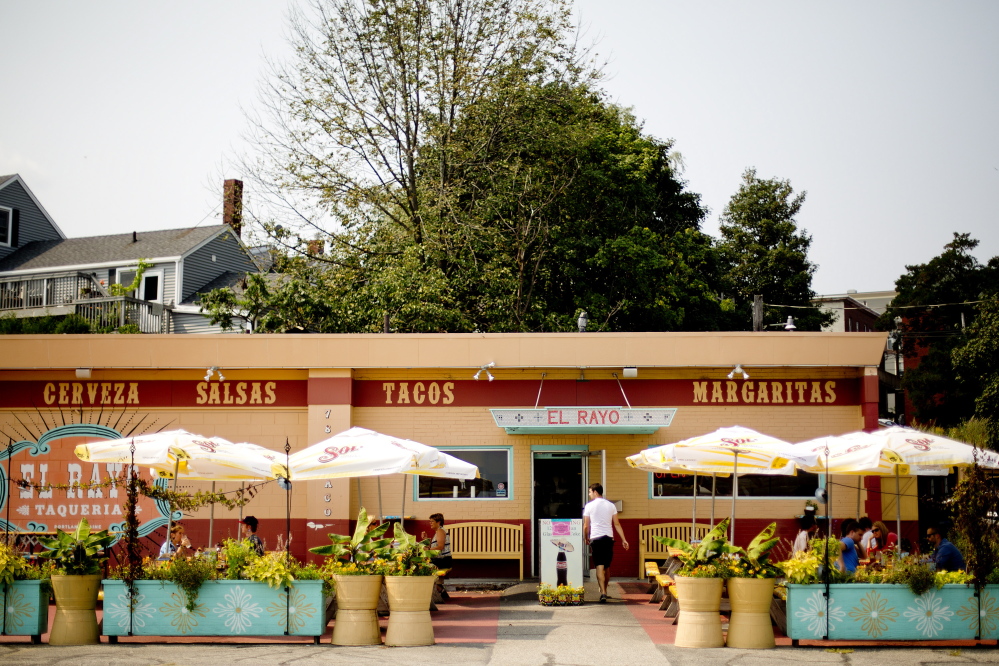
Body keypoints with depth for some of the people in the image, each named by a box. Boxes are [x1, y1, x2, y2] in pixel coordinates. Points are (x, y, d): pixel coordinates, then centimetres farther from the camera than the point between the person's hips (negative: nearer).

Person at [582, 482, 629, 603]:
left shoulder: (589, 506, -1)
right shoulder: (611, 505, 7)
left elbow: (586, 526, 0)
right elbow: (617, 524, 5)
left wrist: (586, 539, 14)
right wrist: (624, 539, 6)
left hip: (596, 538, -3)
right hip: (609, 538, 3)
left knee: (599, 566, -7)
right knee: (607, 566, 16)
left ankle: (603, 593, -21)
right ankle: (604, 590, 30)